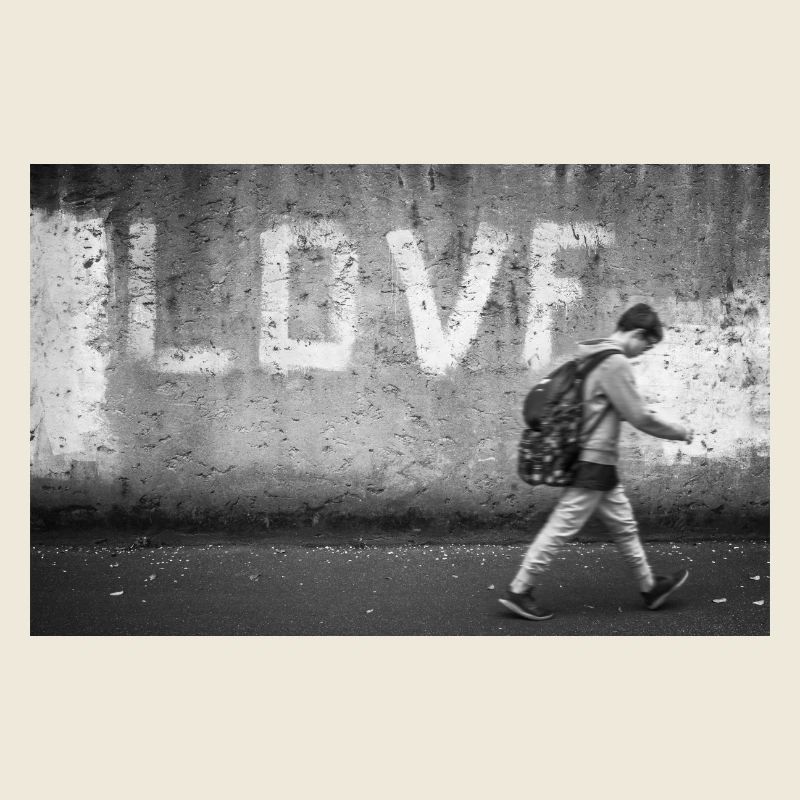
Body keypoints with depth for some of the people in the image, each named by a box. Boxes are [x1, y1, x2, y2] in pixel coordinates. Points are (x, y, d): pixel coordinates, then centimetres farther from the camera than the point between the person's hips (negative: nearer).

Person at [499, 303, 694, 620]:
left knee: (624, 525, 18)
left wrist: (647, 414, 19)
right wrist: (681, 432, -3)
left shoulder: (592, 355, 12)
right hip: (595, 460, -10)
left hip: (597, 462, 10)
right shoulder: (615, 362, -17)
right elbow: (639, 418, -16)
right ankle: (519, 591, 4)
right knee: (561, 527, -3)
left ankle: (650, 587, 31)